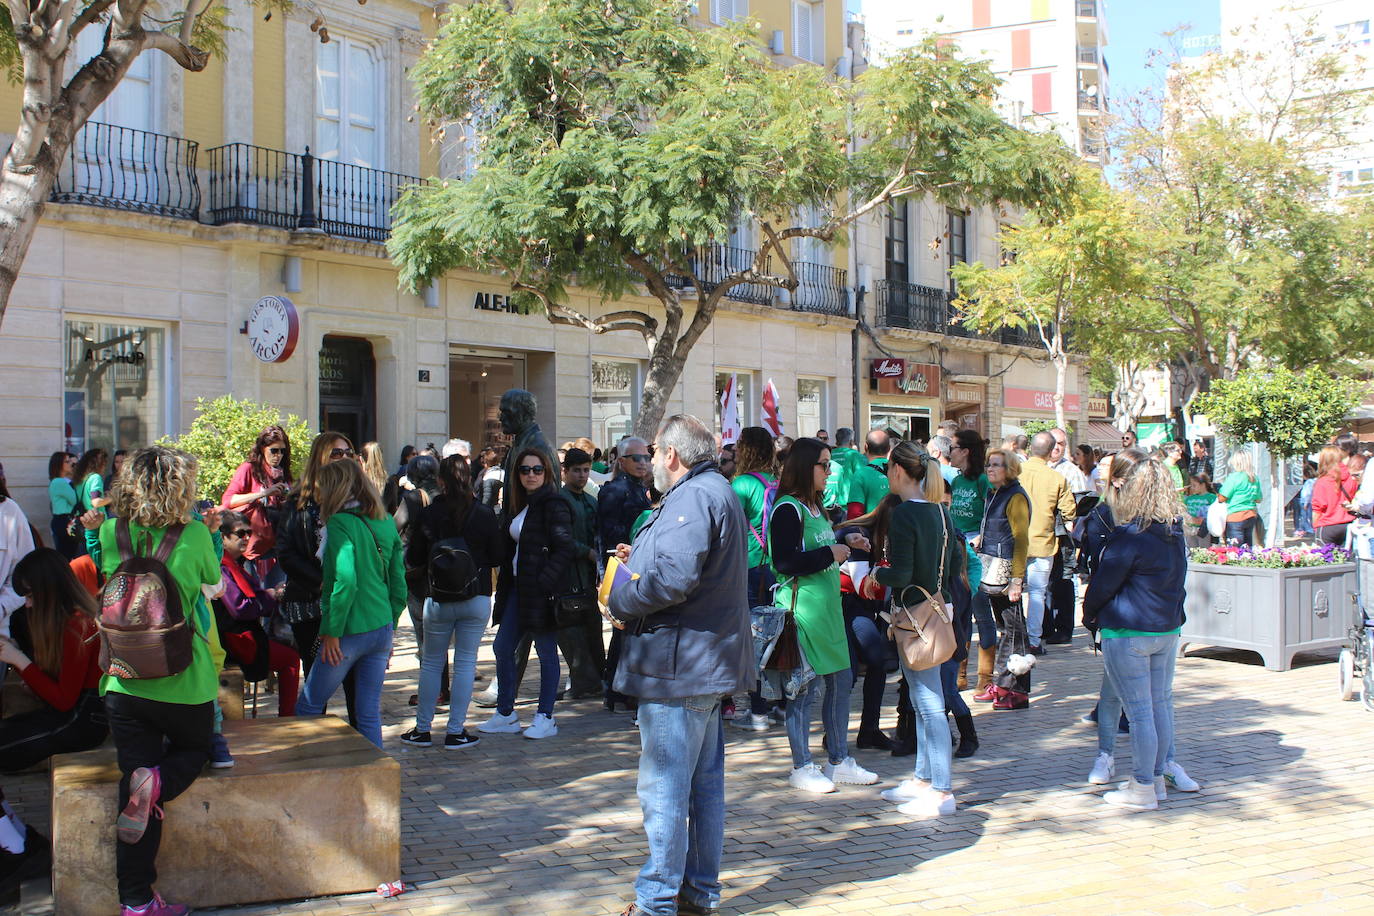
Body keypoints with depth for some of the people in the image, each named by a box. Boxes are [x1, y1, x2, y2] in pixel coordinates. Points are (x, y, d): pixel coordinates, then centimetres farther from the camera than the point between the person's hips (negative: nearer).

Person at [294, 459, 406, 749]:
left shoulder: (340, 523, -12)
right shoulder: (386, 524, 9)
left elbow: (345, 582, -22)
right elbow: (399, 586, 12)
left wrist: (331, 632, -15)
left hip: (351, 632, -6)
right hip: (382, 629, 7)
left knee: (307, 709, 9)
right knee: (370, 714, 11)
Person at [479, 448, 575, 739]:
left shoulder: (553, 505, -12)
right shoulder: (520, 505, 14)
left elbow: (565, 549, -18)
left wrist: (544, 581, -23)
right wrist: (505, 581, 8)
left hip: (541, 590, -9)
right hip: (518, 588, 9)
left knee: (546, 653, 1)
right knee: (502, 648, 10)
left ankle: (545, 718, 10)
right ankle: (506, 715, 20)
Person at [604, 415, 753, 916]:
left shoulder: (691, 498, -17)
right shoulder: (719, 491, 17)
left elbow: (674, 579, -29)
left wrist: (621, 601, -14)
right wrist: (642, 559, 20)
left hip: (677, 666, -11)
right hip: (709, 662, 11)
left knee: (665, 788, -5)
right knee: (704, 782, 16)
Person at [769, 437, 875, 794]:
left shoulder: (815, 508, 16)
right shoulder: (788, 510, -14)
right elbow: (785, 563, -21)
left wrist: (847, 542, 10)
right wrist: (831, 554, -15)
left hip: (828, 606, 10)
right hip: (801, 607, -10)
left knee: (842, 680, 12)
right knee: (803, 686, -2)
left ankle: (839, 761, 24)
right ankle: (801, 767, 9)